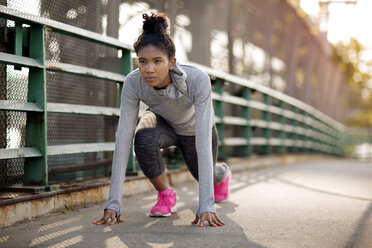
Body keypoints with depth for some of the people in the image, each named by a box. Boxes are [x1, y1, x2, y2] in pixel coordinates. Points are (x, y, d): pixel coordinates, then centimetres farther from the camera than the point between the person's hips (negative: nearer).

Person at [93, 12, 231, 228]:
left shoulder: (198, 80, -43)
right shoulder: (133, 83, -36)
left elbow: (203, 143, -45)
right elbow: (123, 140, -36)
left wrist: (206, 206, -50)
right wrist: (113, 204, -40)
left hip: (194, 129, 0)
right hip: (163, 122, 1)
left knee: (205, 175, 20)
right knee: (144, 138, -34)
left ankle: (222, 173, 60)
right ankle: (166, 195, -6)